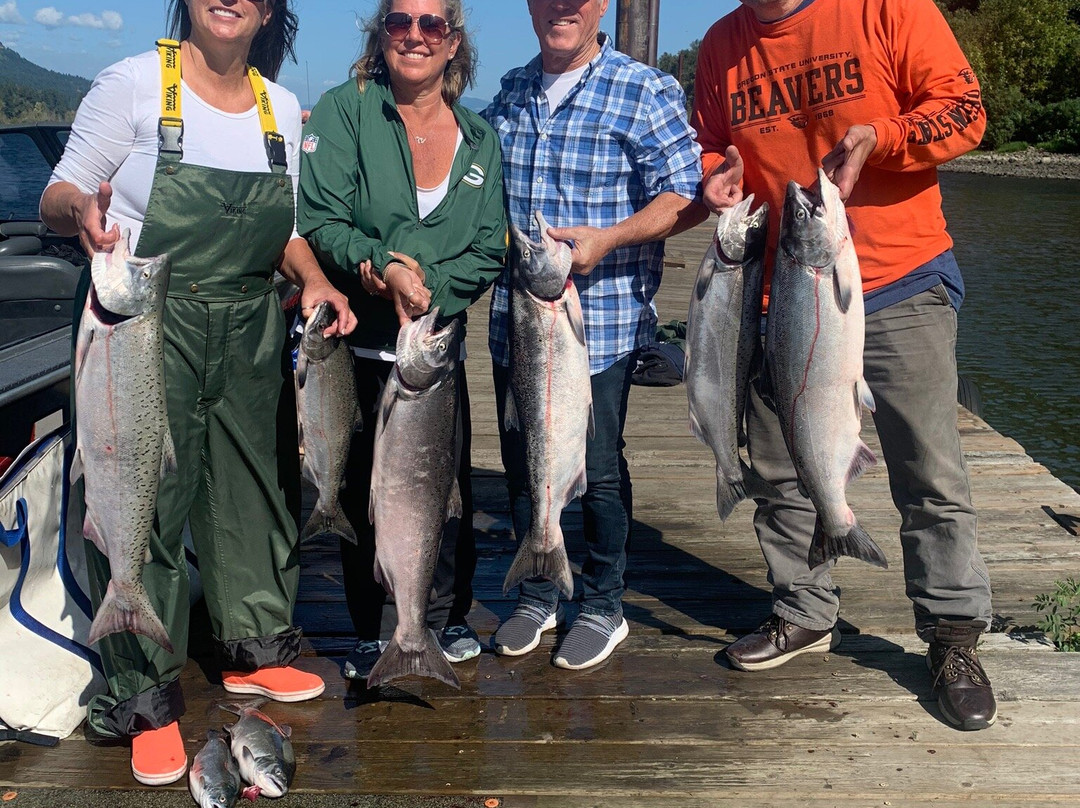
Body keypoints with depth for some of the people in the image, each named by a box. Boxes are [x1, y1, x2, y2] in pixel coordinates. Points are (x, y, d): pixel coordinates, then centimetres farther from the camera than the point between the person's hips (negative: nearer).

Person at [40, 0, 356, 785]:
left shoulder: (283, 108, 10)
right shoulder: (133, 85, -5)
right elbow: (56, 200, -2)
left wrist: (314, 280, -3)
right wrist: (81, 209, -25)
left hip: (250, 333, 5)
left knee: (254, 487, 12)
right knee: (146, 506, -4)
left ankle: (254, 649, 31)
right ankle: (147, 700, 8)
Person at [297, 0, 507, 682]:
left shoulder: (480, 139, 9)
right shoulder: (345, 111, 0)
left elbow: (490, 249, 4)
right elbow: (319, 219, -8)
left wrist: (428, 289, -12)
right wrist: (382, 270, -23)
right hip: (357, 343, -2)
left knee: (448, 486, 5)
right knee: (364, 491, 2)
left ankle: (447, 617, 27)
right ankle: (375, 631, 20)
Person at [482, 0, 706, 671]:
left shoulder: (647, 93, -5)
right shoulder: (510, 92, 11)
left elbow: (687, 199, -10)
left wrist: (607, 239, -22)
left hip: (603, 321, -5)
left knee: (598, 470, 4)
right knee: (522, 464, 13)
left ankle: (604, 607, 24)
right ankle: (537, 596, 32)